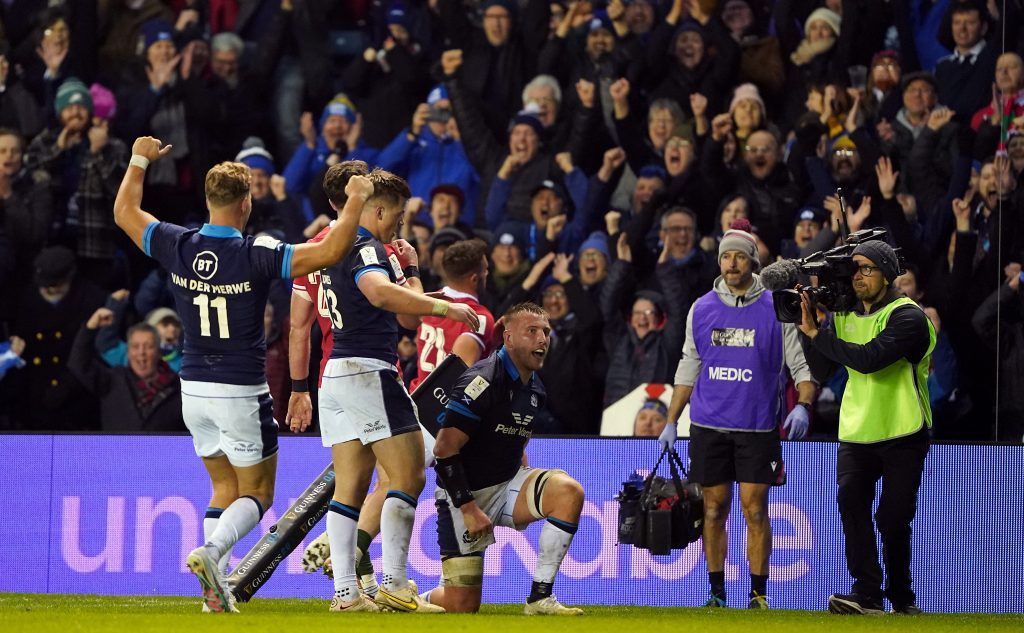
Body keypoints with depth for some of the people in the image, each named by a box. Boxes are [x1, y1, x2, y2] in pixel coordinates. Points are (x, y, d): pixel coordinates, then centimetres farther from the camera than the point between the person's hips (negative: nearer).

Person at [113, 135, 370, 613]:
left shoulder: (177, 247, -5)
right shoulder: (256, 255, -18)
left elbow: (125, 212, 13)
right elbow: (330, 251, -24)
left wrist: (140, 160, 26)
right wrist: (356, 200, -11)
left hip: (194, 390, 5)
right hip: (242, 393, -5)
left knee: (225, 489, 17)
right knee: (257, 492, 7)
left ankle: (216, 589, 4)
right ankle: (211, 552, -19)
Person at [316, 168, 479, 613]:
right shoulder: (365, 248, -11)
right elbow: (380, 292, -34)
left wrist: (408, 269, 25)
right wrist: (442, 307, -35)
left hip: (337, 375, 10)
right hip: (369, 372, -10)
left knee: (350, 488, 7)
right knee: (409, 477, -7)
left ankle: (345, 592, 3)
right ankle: (394, 584, -11)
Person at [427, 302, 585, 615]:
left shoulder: (535, 389, 9)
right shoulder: (483, 380, -18)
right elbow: (445, 448, -21)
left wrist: (527, 489, 12)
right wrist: (468, 508, -21)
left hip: (506, 487, 7)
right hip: (464, 495, -7)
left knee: (569, 491, -22)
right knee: (463, 606, -11)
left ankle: (540, 598, -16)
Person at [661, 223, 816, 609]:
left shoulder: (776, 309, 0)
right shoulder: (701, 309, 8)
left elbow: (801, 364, 1)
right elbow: (688, 369, 16)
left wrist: (803, 406, -16)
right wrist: (671, 422, 13)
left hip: (758, 427, -3)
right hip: (709, 425, 3)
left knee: (755, 508, -6)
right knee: (714, 508, 4)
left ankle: (758, 593, 0)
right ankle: (716, 592, 11)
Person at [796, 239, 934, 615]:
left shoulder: (907, 317, -12)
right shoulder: (845, 315, 9)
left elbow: (869, 358, -25)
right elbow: (821, 371, 7)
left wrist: (817, 334, -17)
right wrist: (809, 327, -6)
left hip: (902, 433, -4)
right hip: (856, 431, 4)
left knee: (894, 519, -1)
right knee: (850, 500, -17)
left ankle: (901, 595, 18)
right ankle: (867, 594, -19)